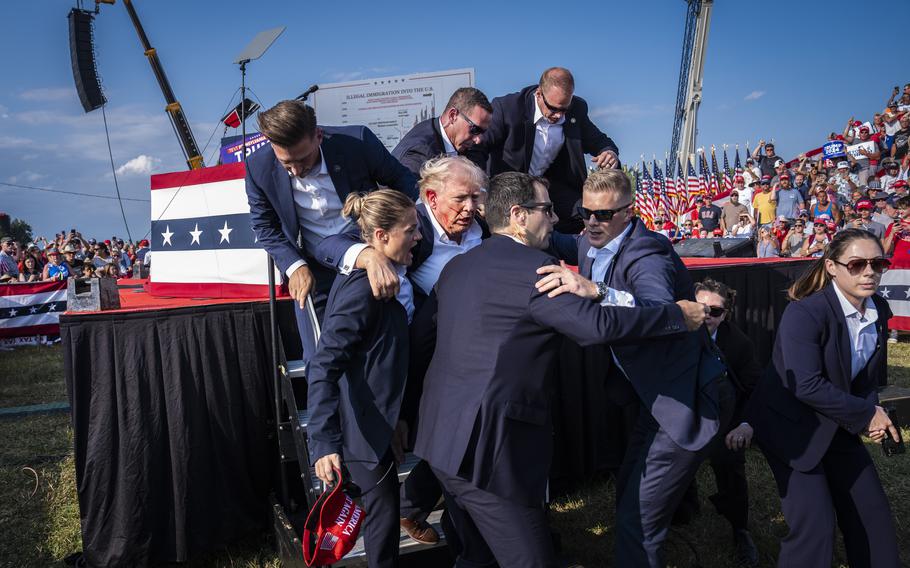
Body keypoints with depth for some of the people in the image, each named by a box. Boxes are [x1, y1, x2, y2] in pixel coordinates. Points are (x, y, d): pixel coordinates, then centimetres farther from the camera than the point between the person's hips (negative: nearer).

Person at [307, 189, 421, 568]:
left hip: (375, 418, 10)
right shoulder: (362, 289, -26)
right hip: (361, 426, -10)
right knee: (383, 509, 2)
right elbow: (323, 367, -31)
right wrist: (324, 443, -37)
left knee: (385, 506, 22)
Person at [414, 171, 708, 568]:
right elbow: (597, 325, -22)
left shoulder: (456, 266, 11)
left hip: (443, 435, 9)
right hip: (488, 447, -9)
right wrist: (679, 315, -10)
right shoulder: (532, 267, -15)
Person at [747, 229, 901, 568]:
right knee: (815, 526, -9)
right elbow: (806, 386, -28)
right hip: (790, 425, -7)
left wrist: (873, 413, -11)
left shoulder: (879, 311, -1)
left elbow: (872, 375, 9)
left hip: (837, 427, 7)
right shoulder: (804, 313, -25)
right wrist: (867, 414, -19)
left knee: (874, 517, 11)